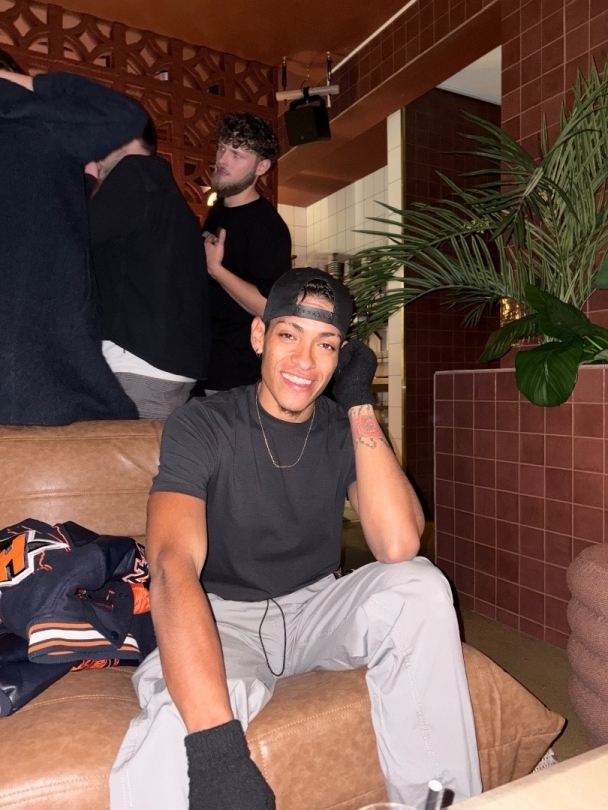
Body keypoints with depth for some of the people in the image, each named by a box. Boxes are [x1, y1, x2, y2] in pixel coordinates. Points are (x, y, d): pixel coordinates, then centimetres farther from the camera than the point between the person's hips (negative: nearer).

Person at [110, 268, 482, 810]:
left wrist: (360, 404, -21)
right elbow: (174, 566, -31)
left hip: (318, 609, 5)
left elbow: (398, 546, -20)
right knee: (174, 734, -38)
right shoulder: (202, 426, -15)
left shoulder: (346, 431, -4)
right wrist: (217, 745, -43)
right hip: (223, 621, -4)